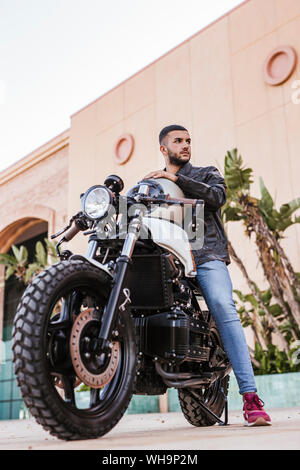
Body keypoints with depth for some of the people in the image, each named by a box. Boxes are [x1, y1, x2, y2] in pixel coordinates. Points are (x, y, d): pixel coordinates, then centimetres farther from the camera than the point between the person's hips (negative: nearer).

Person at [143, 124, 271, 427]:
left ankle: (250, 397, -28)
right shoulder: (150, 185, 30)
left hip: (206, 255, -3)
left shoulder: (207, 174, 21)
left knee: (223, 308, -26)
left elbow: (217, 196, -3)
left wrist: (176, 179, -9)